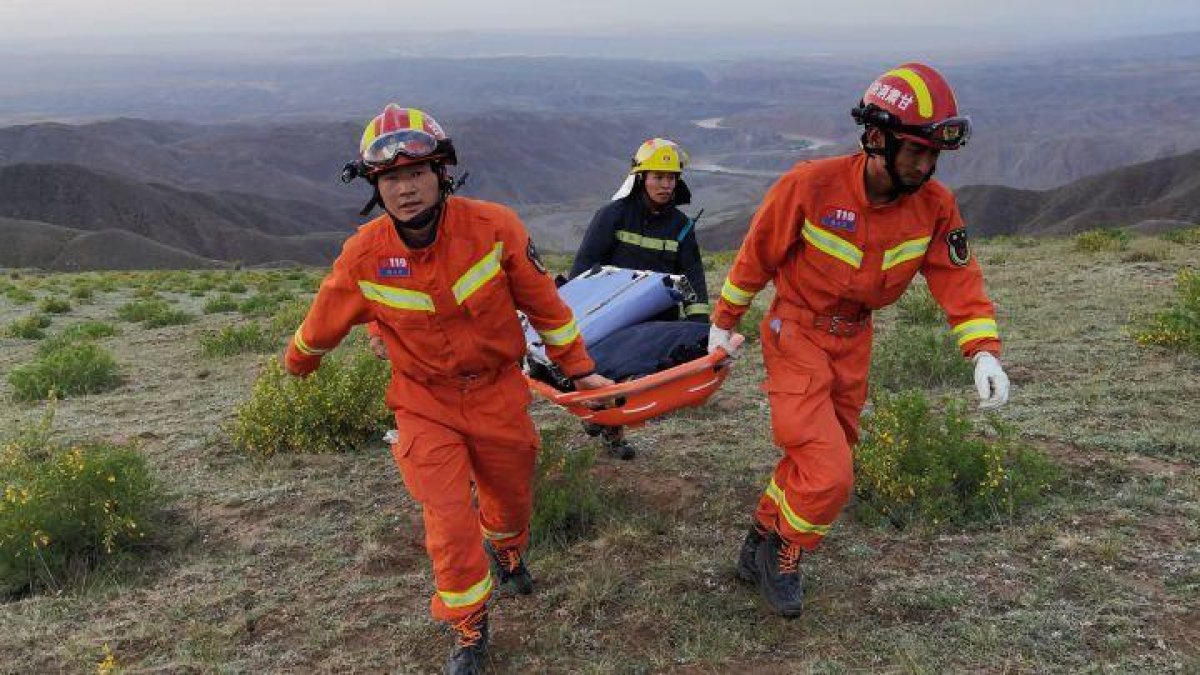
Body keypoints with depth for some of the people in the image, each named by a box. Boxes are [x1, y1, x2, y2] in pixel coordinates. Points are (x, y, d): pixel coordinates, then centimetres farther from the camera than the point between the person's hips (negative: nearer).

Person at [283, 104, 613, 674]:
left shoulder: (493, 227, -20)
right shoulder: (364, 256, -17)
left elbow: (543, 302, -8)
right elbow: (323, 323, 2)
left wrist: (579, 368, -1)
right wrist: (296, 365, 19)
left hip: (498, 391, 1)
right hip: (425, 403, -1)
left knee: (511, 500, 19)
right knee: (450, 527, -6)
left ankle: (505, 552, 56)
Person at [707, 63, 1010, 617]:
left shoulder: (934, 205, -11)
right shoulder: (810, 185, -24)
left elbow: (958, 278, -6)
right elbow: (757, 254, -11)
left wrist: (984, 351, -20)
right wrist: (724, 323, 0)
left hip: (853, 342, 5)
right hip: (796, 334, -5)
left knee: (812, 460, 16)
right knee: (829, 473, -13)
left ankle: (760, 545, 38)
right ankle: (783, 555, 14)